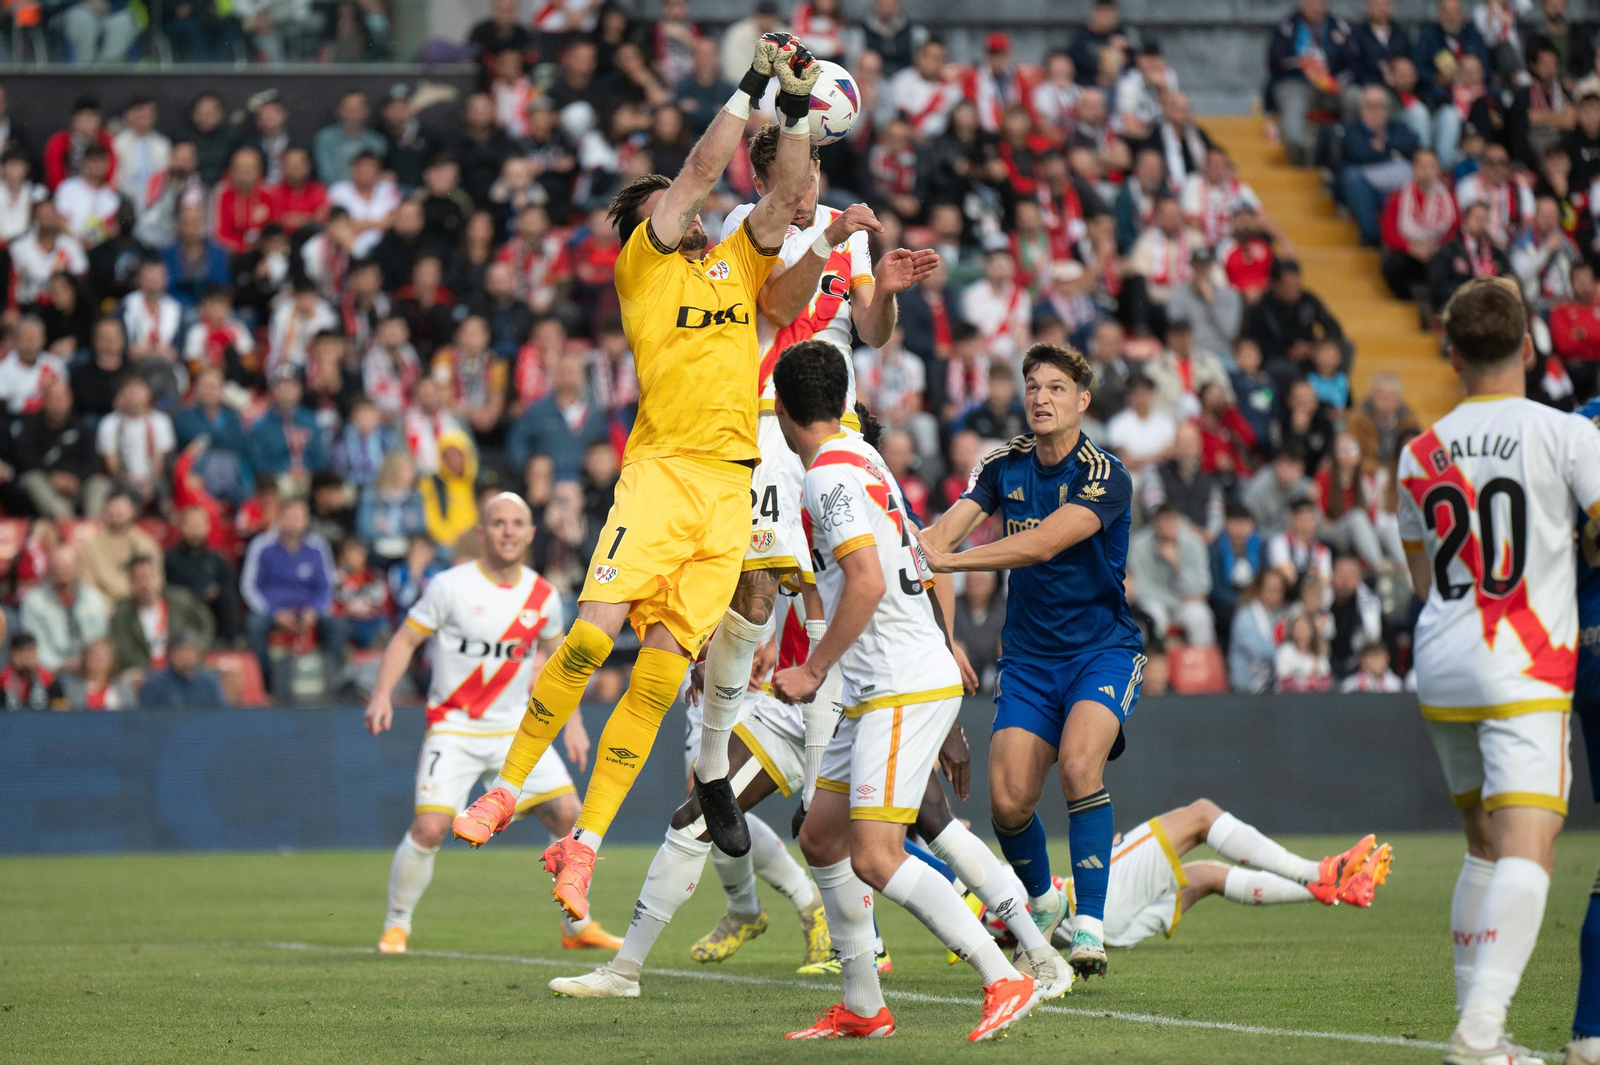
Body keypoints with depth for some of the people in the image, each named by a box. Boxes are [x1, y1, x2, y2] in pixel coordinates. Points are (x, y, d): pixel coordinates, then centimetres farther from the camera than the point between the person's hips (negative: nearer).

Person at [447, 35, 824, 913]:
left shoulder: (736, 266, 21)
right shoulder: (641, 265, 8)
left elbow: (787, 194, 12)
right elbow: (701, 172, -1)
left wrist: (796, 106, 3)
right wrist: (752, 84, 1)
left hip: (731, 486, 4)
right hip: (660, 471, -4)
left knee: (662, 670, -4)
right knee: (592, 633, -17)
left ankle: (582, 847, -3)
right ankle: (507, 791, -1)